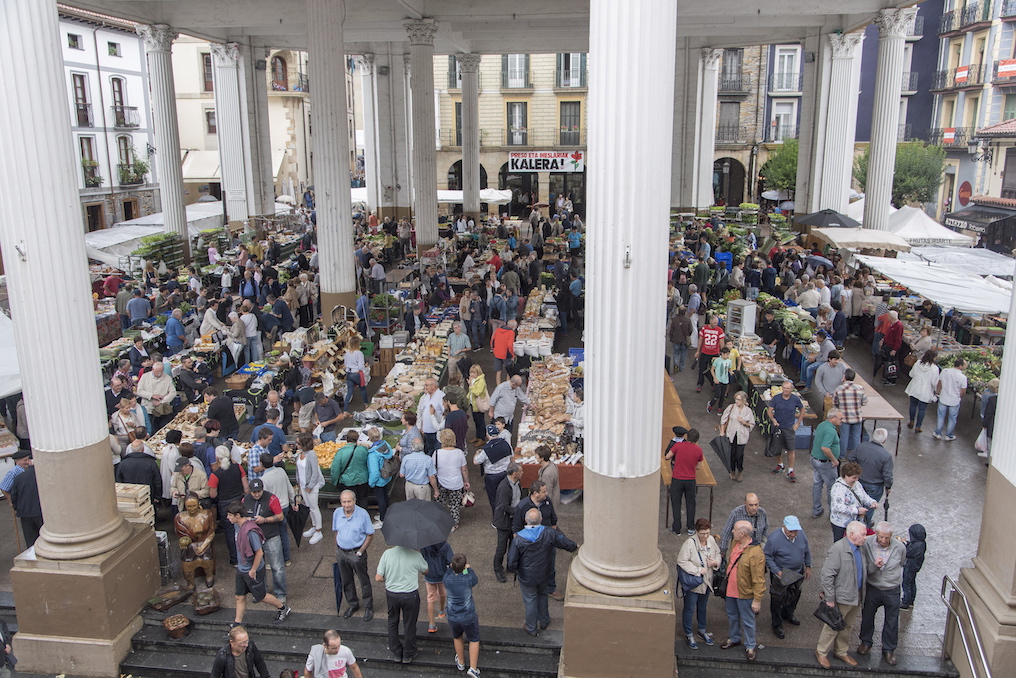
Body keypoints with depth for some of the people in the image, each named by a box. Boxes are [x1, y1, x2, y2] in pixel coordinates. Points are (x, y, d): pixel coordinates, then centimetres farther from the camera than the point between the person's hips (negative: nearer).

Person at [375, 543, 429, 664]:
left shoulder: (387, 553, -14)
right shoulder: (415, 555, -17)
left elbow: (378, 578, -12)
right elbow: (425, 571, 3)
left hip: (391, 594, 2)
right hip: (410, 595, -2)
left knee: (392, 623, 24)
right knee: (409, 625, 18)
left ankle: (396, 653, 37)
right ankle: (408, 655, 33)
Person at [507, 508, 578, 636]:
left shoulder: (518, 538, -26)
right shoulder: (549, 533, -22)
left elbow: (512, 562, -19)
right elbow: (566, 543, -6)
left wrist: (515, 570, 4)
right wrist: (575, 547, 16)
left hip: (526, 577, -2)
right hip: (544, 575, 2)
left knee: (530, 601, 17)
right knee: (542, 596, 27)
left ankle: (532, 629, 34)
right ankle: (544, 622, 46)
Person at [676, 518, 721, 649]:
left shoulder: (711, 540, -6)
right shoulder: (689, 543, -26)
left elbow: (718, 554, 10)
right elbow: (682, 561, -25)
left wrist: (716, 562, -11)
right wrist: (698, 570, -23)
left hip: (706, 582, 6)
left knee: (702, 607, 24)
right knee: (689, 609, 9)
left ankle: (702, 631, 44)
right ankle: (689, 635, 27)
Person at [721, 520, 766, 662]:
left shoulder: (756, 553, -30)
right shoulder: (734, 543, -6)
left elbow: (759, 580, -24)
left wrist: (757, 600, -21)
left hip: (745, 593, -7)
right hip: (730, 589, 7)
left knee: (747, 621, 11)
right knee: (732, 616, 25)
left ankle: (750, 646, 32)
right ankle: (734, 638, 47)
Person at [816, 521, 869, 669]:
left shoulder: (860, 548, 3)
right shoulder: (838, 549, -23)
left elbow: (864, 570, 16)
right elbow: (826, 575, -23)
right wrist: (829, 598, -20)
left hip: (856, 598, 8)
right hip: (841, 597, -8)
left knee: (848, 627, 22)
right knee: (832, 626, 8)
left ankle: (841, 652, 41)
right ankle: (821, 652, 27)